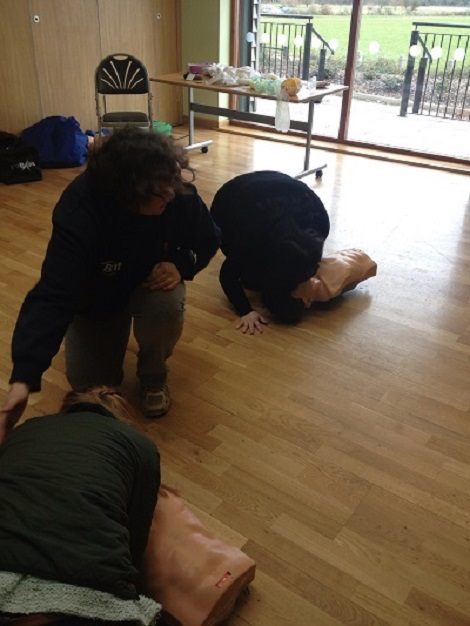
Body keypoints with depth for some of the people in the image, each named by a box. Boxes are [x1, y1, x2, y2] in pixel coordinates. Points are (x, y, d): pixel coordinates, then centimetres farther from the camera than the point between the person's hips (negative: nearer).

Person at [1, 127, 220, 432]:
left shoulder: (180, 195, -29)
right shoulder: (78, 213, -39)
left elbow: (209, 240, -9)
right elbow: (52, 296, -42)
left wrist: (181, 265, -32)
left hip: (153, 281, 1)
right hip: (95, 295, -1)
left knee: (168, 307, -35)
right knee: (90, 384, -2)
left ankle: (154, 377, -1)